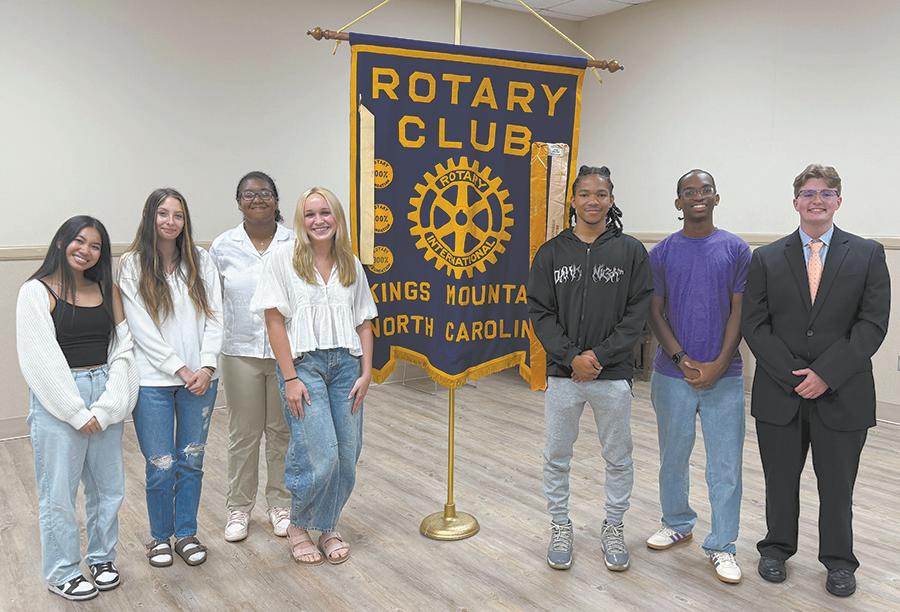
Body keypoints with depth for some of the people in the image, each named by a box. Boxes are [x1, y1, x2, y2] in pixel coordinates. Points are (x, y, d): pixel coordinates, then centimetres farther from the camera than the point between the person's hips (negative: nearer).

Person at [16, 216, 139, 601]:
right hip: (57, 399, -4)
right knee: (59, 490, 5)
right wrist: (77, 411, -13)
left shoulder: (107, 291, 9)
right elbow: (40, 360, -11)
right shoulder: (37, 292, -5)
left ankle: (101, 558, 32)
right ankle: (61, 572, 23)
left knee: (108, 484, 12)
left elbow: (122, 350, 3)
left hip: (105, 397, 4)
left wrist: (106, 406, -9)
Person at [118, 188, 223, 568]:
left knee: (191, 461, 12)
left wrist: (206, 366, -9)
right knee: (161, 466, 2)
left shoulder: (201, 261, 5)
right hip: (154, 381, -2)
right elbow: (141, 327, -7)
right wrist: (179, 369, -11)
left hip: (200, 378, 3)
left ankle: (186, 533, 28)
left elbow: (214, 317, 2)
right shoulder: (132, 265, -2)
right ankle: (160, 537, 25)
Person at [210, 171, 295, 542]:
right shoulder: (222, 246, -1)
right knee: (243, 434, 10)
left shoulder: (294, 243, -4)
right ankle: (238, 508, 26)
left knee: (282, 431, 11)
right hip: (240, 352, 1)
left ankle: (281, 504, 27)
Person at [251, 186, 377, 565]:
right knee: (321, 455, -11)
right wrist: (290, 378, -10)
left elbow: (364, 322, 11)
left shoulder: (351, 265, 10)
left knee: (347, 456, 4)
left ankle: (327, 528, 26)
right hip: (304, 363, -4)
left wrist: (366, 373, 2)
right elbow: (274, 320, -6)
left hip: (345, 363, 4)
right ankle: (298, 526, 15)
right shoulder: (283, 258, -2)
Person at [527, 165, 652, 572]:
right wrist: (571, 357, -13)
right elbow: (540, 312, -1)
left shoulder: (631, 252, -1)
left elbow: (637, 313, -4)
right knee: (556, 457, 10)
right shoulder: (551, 252, 2)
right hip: (562, 374, 1)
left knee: (618, 459, 12)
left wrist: (599, 355, -13)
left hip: (613, 375, 0)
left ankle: (614, 528, 31)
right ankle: (560, 527, 29)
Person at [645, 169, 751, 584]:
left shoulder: (736, 250, 1)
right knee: (673, 457, 14)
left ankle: (722, 546, 16)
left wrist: (718, 365, -10)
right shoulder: (661, 253, 2)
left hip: (724, 375, -1)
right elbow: (655, 313, 1)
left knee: (725, 465, 3)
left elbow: (739, 312, -1)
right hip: (672, 374, 1)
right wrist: (682, 359, -11)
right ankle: (677, 523, 34)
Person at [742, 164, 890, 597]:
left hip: (843, 395, -1)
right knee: (780, 481, 13)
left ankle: (838, 561, 30)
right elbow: (754, 324, -2)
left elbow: (872, 324, -6)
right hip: (780, 393, 1)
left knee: (837, 485, 11)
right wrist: (792, 374, -12)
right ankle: (777, 548, 33)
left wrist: (826, 374, -14)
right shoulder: (767, 259, 3)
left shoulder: (867, 255, 1)